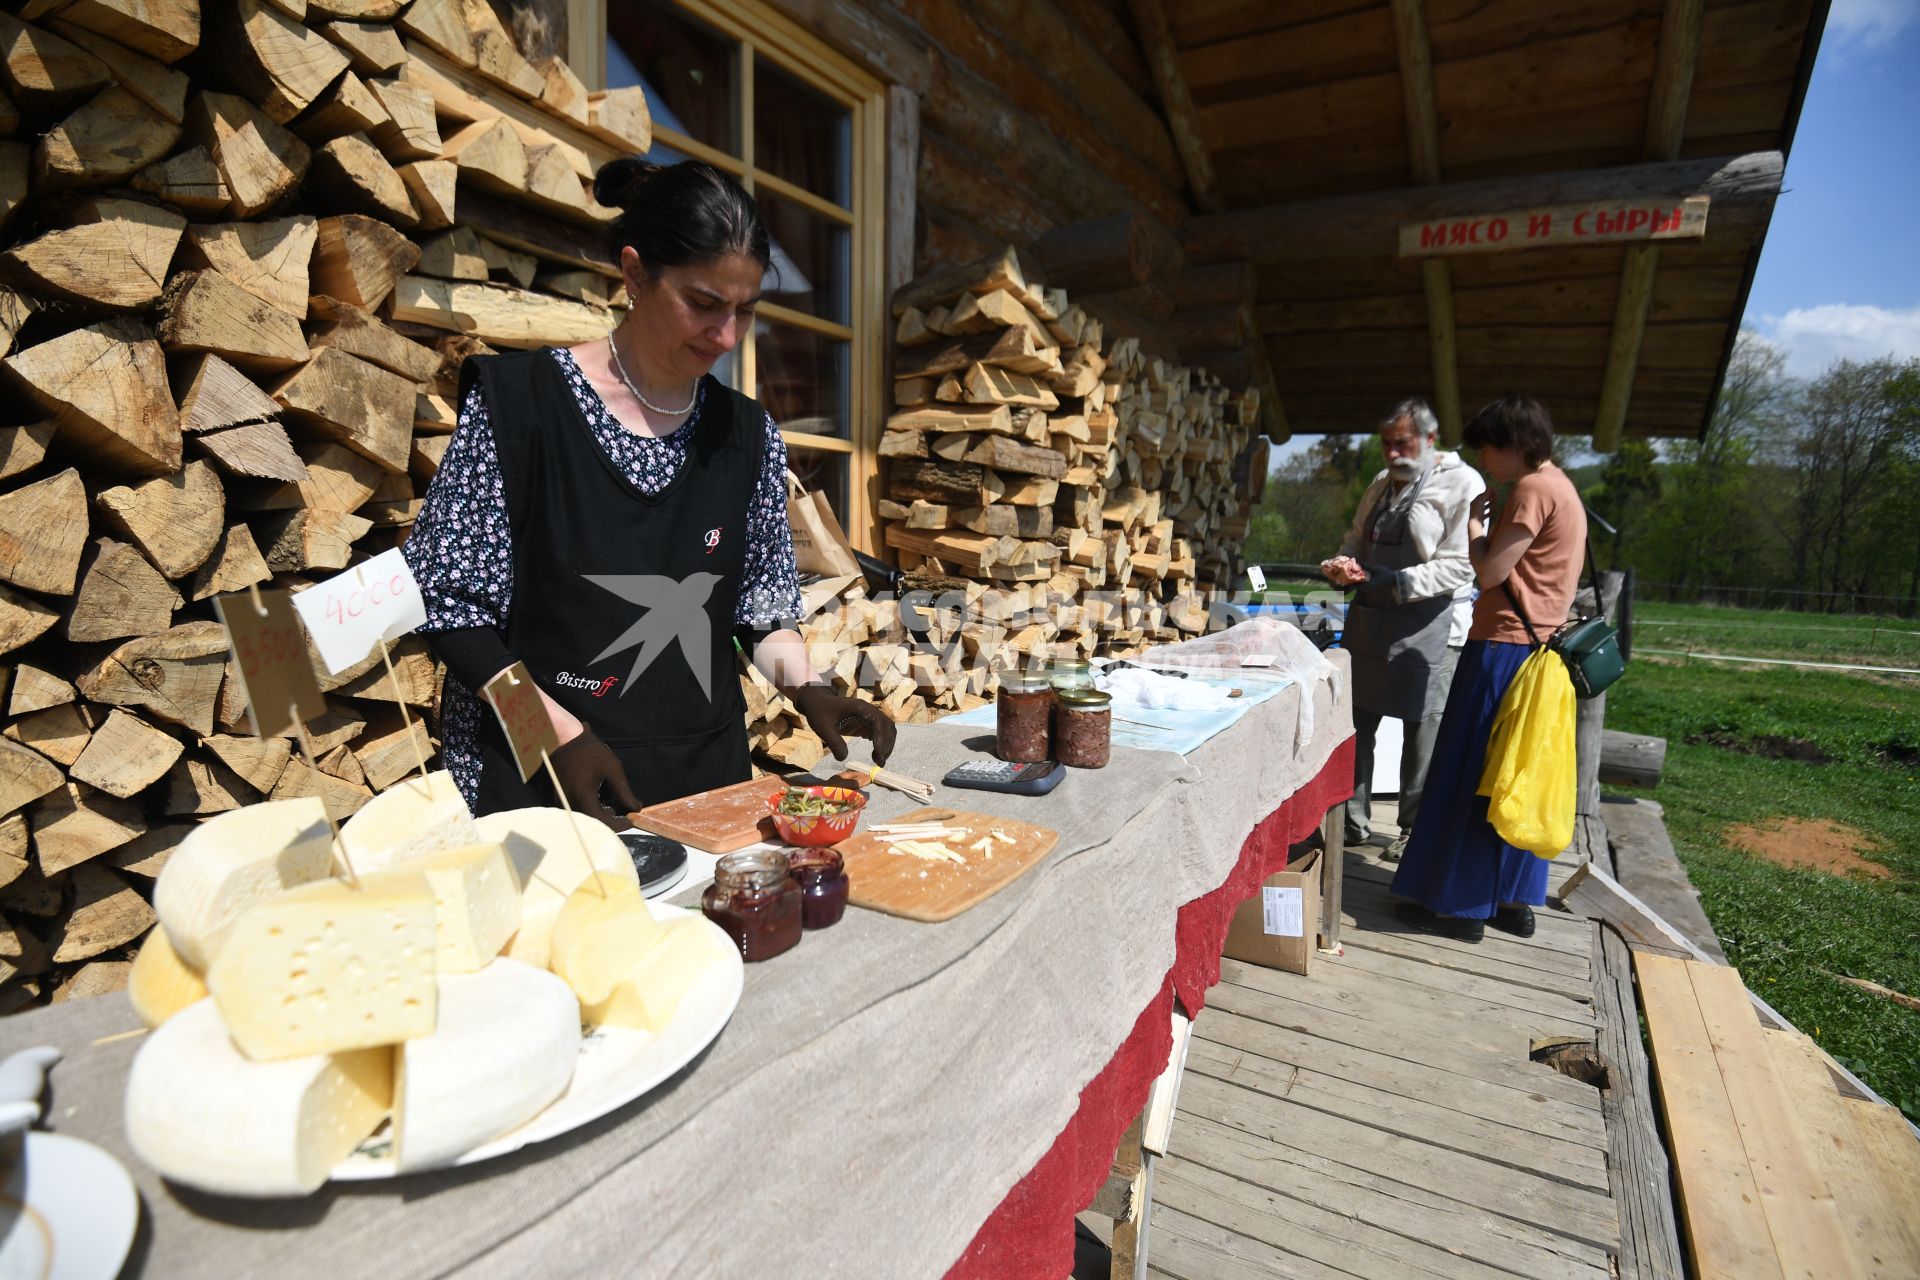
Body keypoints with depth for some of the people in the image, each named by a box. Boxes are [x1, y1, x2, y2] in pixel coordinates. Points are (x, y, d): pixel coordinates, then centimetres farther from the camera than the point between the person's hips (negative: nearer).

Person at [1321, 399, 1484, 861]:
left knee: (1423, 731, 2)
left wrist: (1397, 582, -23)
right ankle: (1353, 821, 22)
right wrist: (1343, 565, 0)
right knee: (1354, 722, 8)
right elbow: (1356, 541, 22)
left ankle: (1415, 831, 18)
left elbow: (1459, 564, -13)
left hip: (1429, 624, -6)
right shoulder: (1381, 485, 14)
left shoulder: (1462, 484, -6)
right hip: (1369, 617, 6)